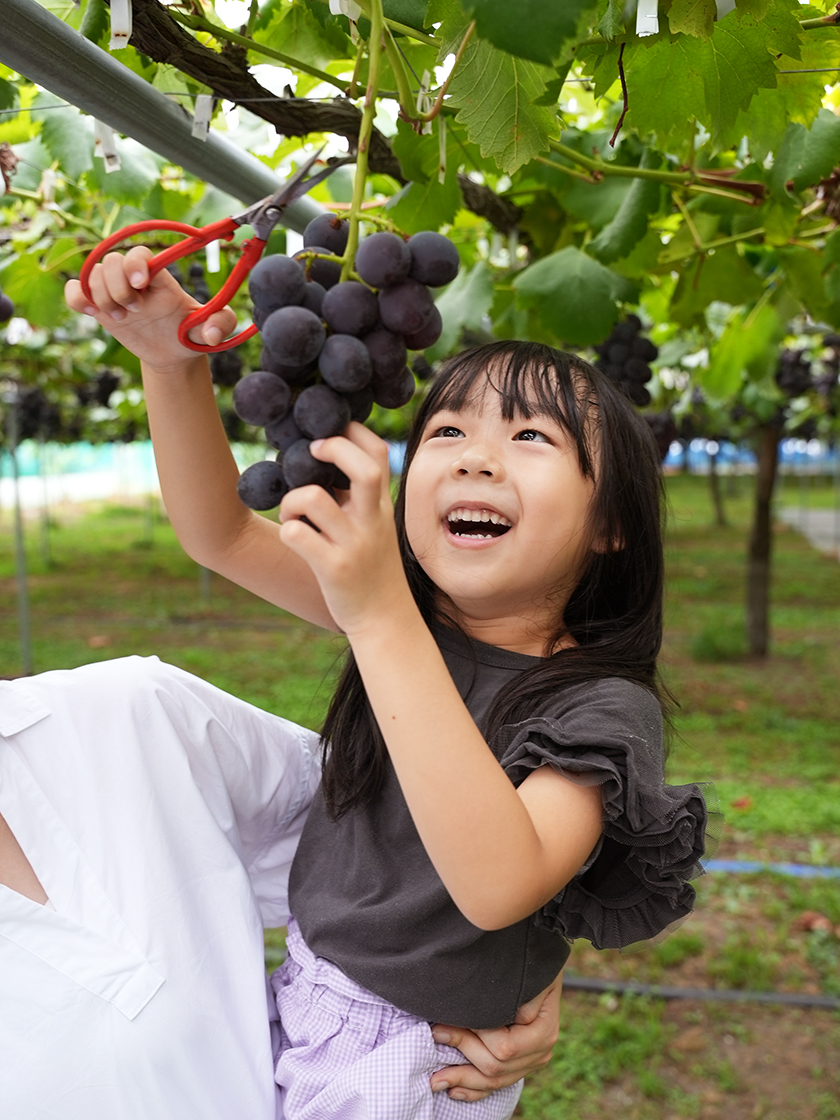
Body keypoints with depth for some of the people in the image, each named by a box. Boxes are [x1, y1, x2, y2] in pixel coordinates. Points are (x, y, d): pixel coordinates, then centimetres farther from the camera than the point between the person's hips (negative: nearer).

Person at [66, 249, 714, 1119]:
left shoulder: (604, 706, -24)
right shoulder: (406, 612, -7)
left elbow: (498, 886, -40)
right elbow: (220, 535, -7)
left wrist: (382, 621, -45)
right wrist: (171, 362, -23)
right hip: (300, 994, 5)